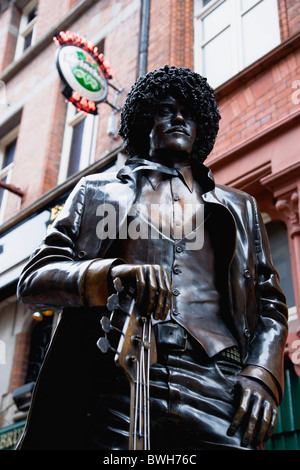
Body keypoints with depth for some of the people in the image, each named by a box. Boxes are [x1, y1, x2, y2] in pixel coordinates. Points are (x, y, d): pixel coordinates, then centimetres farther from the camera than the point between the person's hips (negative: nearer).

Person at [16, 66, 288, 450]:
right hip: (117, 387, -1)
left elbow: (270, 304, 19)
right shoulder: (98, 191, 18)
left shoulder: (239, 206, 24)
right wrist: (109, 274, -12)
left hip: (219, 393, 2)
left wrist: (262, 376, -2)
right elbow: (33, 280, 8)